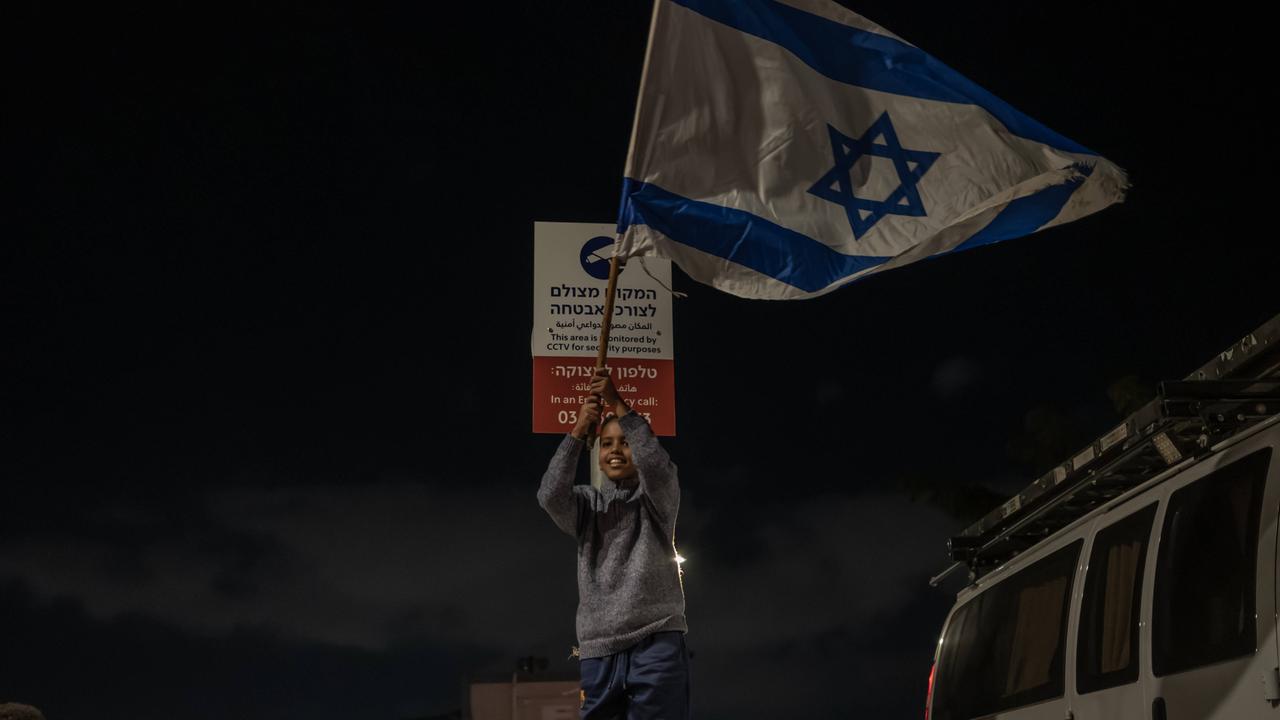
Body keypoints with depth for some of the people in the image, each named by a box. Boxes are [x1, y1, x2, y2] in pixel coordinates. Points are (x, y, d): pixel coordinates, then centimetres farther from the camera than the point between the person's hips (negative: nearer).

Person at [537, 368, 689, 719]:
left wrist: (619, 406, -10)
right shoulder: (588, 502, 17)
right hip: (600, 651, 3)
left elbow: (656, 463, -13)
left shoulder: (659, 495, 10)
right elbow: (549, 496, -4)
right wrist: (578, 430, -7)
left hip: (657, 643, -3)